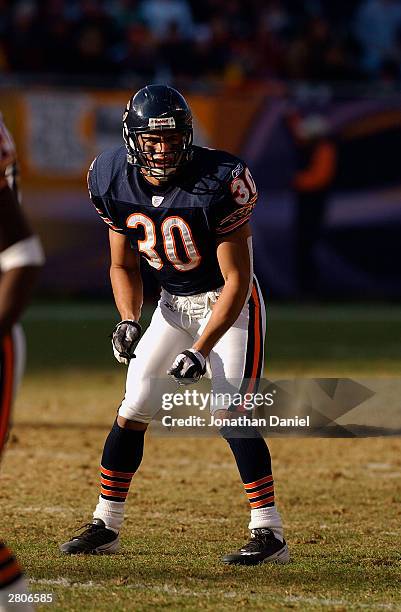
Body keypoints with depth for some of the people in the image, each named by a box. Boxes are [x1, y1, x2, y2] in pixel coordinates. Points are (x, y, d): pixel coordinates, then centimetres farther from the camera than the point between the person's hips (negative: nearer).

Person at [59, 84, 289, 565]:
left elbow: (237, 281, -24)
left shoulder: (217, 183, -27)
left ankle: (269, 533, -17)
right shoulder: (115, 182, -11)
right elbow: (123, 265, 4)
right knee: (133, 409, 4)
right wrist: (128, 320, -15)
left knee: (229, 412, -19)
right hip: (173, 304, 6)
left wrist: (201, 350, -30)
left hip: (230, 304, -5)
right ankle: (104, 526, 16)